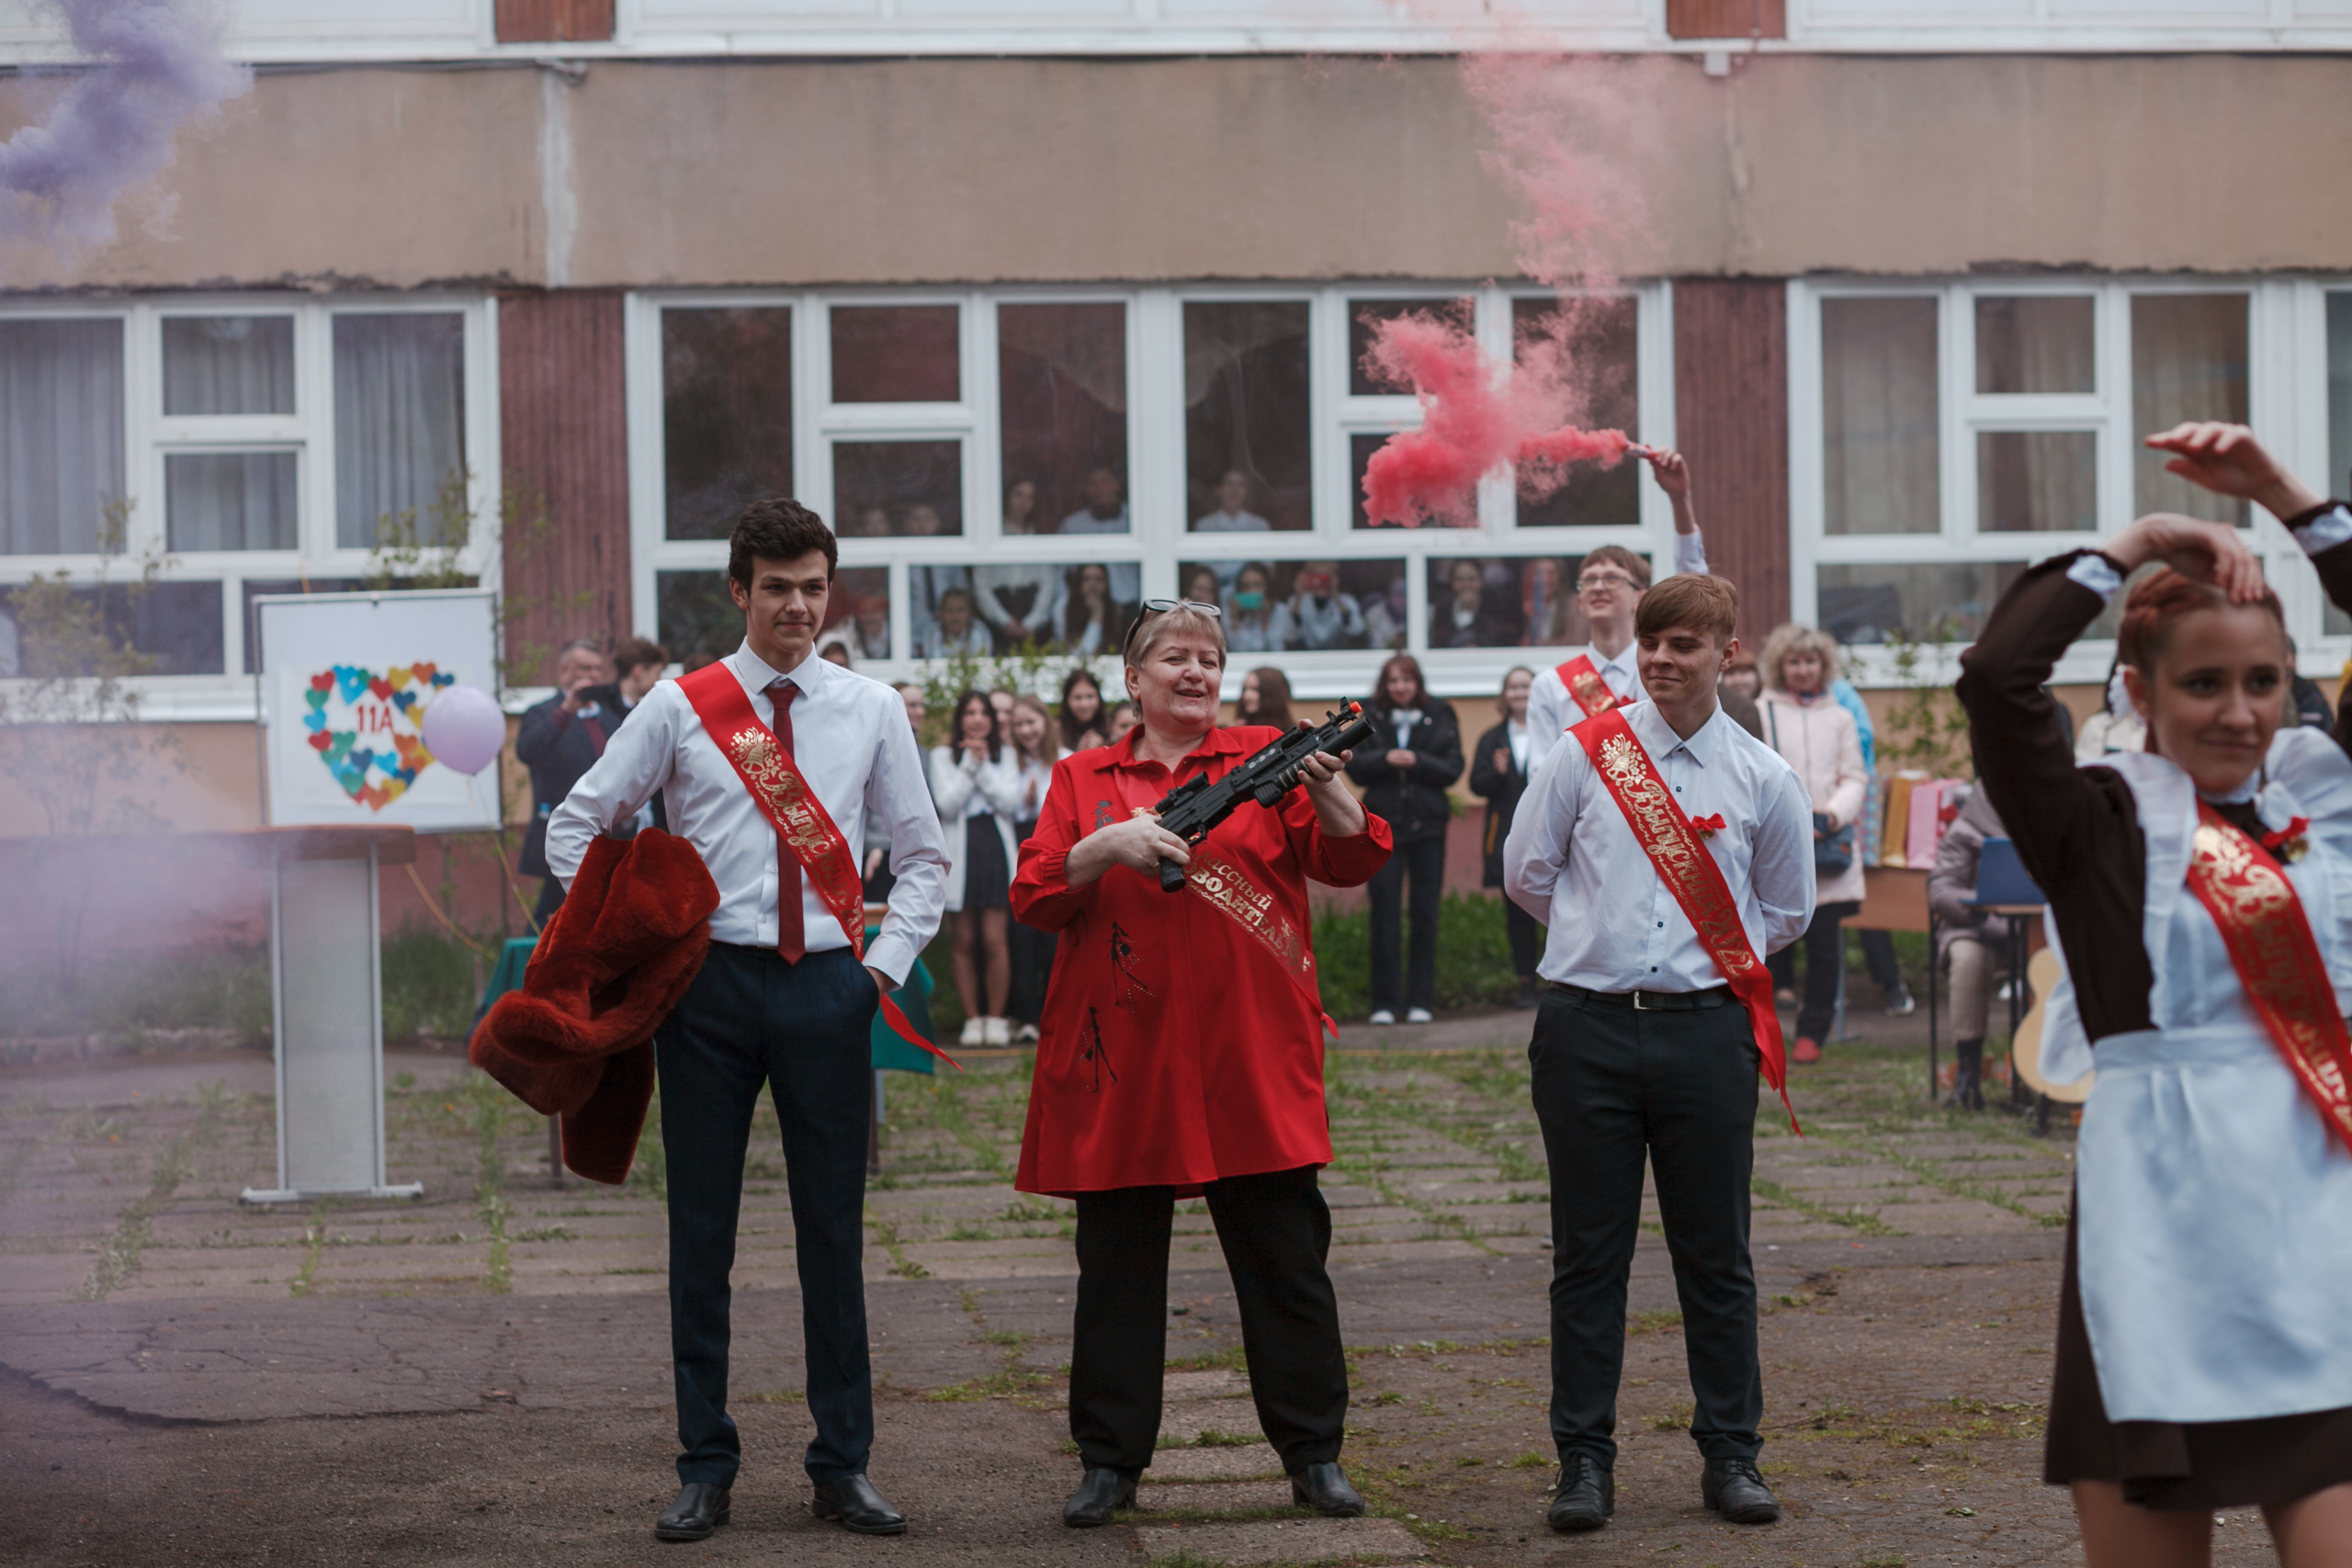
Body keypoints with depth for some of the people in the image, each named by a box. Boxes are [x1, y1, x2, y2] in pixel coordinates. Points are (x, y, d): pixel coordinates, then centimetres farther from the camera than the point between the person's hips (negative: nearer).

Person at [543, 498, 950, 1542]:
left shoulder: (871, 712, 8)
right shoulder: (681, 708, 3)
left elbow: (924, 854, 15)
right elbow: (576, 827, 7)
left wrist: (887, 962, 3)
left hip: (827, 986, 1)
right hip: (711, 984, -1)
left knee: (833, 1231, 4)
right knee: (701, 1230, 2)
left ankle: (842, 1467, 13)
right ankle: (705, 1470, 10)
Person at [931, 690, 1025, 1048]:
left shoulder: (1006, 756, 11)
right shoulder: (942, 757, 7)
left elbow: (1010, 801, -2)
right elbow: (947, 805, -5)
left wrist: (982, 766, -7)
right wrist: (970, 765, -7)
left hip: (996, 848, 0)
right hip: (961, 853, 0)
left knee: (994, 938, -8)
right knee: (966, 941, 1)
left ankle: (996, 1018, -1)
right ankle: (972, 1019, 7)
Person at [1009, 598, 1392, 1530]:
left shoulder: (1263, 759, 8)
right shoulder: (1083, 779, 10)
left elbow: (1350, 860, -3)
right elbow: (1034, 897, 1)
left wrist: (1326, 790, -22)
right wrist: (1110, 845, -15)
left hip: (1254, 1060, -1)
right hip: (1123, 1066, 1)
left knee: (1286, 1258, 2)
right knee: (1118, 1267, 5)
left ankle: (1314, 1457, 10)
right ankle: (1111, 1462, 13)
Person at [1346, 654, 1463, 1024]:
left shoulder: (1439, 718, 5)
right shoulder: (1370, 718, 5)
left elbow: (1452, 769, -2)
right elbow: (1356, 766, -3)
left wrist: (1416, 761, -17)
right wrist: (1386, 758, -19)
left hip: (1427, 826, 1)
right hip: (1383, 825, -1)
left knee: (1425, 914, 3)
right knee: (1385, 915, -3)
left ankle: (1420, 1000, 10)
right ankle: (1385, 1002, 3)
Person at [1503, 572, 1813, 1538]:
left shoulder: (1764, 779, 5)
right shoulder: (1583, 756, 2)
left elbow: (1785, 910, 18)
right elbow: (1526, 874, 12)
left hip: (1706, 1030, 1)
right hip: (1588, 1030, 0)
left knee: (1716, 1257, 6)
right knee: (1588, 1256, 3)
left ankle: (1731, 1456, 15)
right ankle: (1584, 1461, 9)